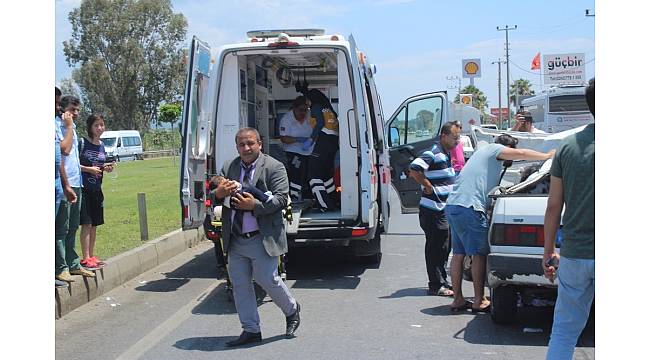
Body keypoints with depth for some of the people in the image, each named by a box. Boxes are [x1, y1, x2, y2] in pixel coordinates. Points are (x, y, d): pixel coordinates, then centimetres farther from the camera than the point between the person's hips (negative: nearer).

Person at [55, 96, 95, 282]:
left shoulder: (71, 128, 19)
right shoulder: (59, 127, -8)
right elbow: (65, 149, -21)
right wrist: (69, 127, -14)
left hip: (75, 184, 9)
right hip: (64, 184, -9)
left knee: (72, 228, 15)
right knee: (61, 228, -6)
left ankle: (73, 264, 22)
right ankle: (60, 268, -3)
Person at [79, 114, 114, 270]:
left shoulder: (101, 145, 12)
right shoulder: (82, 143, -8)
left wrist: (106, 168, 3)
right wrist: (89, 169, -18)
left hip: (97, 189, 7)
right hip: (84, 188, -7)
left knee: (94, 224, 11)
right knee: (86, 224, -8)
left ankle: (91, 256, 19)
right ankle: (86, 258, -4)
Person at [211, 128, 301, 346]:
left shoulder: (274, 167, -5)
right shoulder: (228, 168, 10)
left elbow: (281, 199, -13)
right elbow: (215, 198, 12)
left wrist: (255, 205, -24)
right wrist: (218, 193, -13)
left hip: (262, 239, -5)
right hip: (235, 240, 6)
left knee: (267, 280, -2)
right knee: (239, 285, 8)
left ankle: (292, 310, 28)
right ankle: (251, 330, 20)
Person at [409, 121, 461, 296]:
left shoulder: (447, 154, 14)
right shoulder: (433, 154, -16)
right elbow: (414, 170, -30)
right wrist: (428, 187, -20)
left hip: (446, 209, 10)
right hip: (433, 211, -10)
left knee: (444, 247, 16)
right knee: (435, 248, -4)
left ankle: (442, 282, 26)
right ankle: (436, 286, 3)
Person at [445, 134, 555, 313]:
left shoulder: (484, 151, 29)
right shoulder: (495, 149, 2)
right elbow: (522, 154, -6)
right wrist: (548, 155, 5)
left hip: (452, 205, 10)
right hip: (468, 207, -10)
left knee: (458, 254, 10)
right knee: (479, 254, -3)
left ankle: (457, 300, 13)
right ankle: (479, 301, 0)